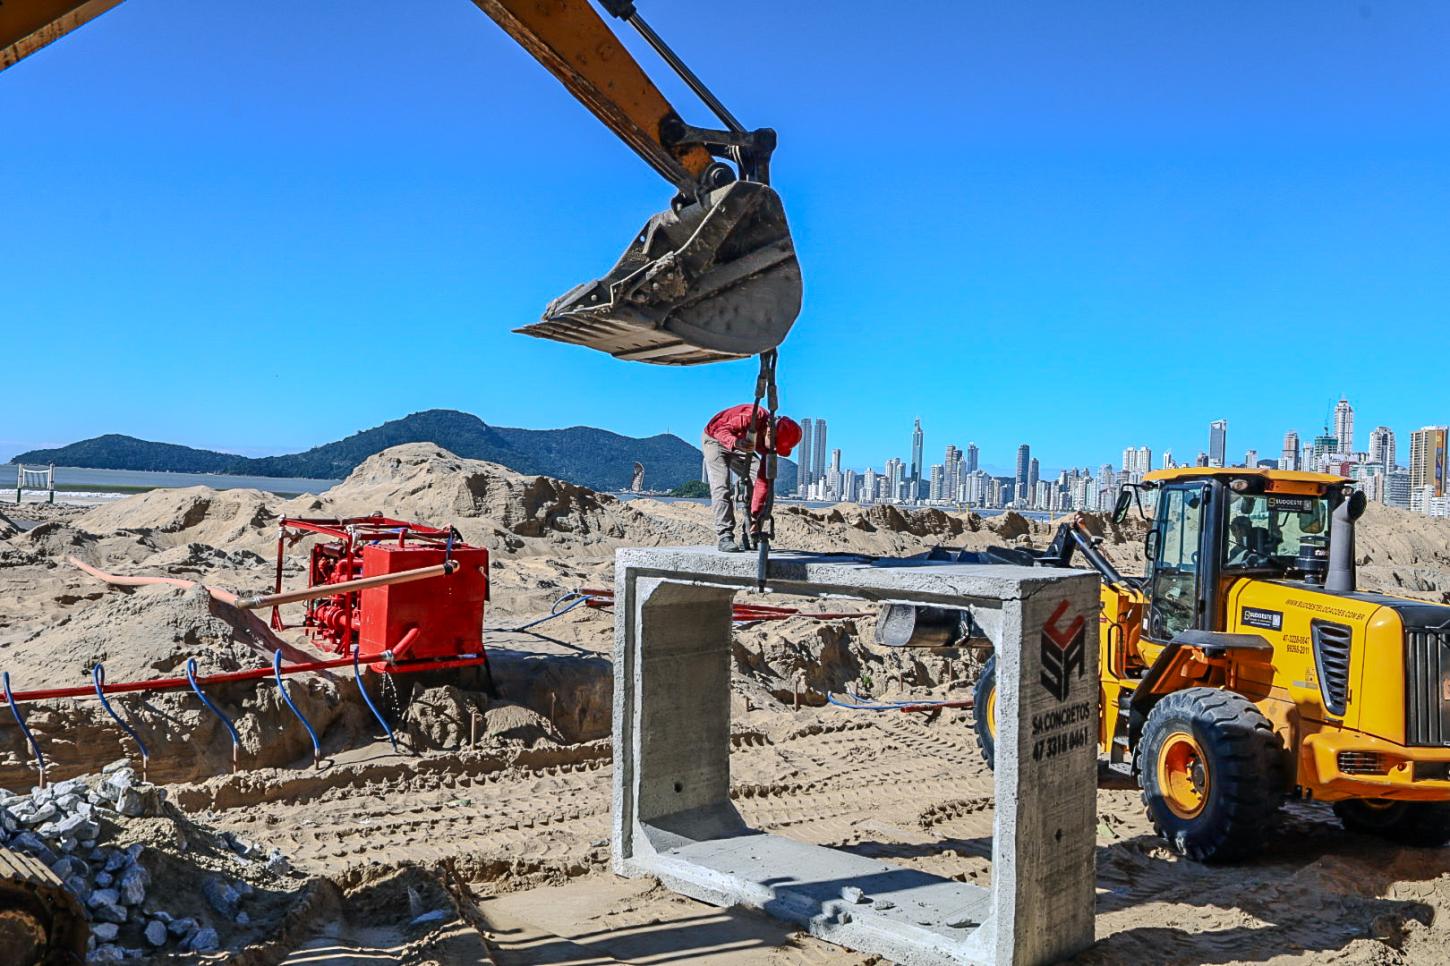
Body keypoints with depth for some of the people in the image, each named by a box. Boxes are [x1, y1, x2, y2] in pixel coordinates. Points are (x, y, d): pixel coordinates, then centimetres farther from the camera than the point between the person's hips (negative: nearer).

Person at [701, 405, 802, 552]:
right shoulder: (754, 415, -36)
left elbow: (763, 479, -17)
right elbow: (721, 430, -34)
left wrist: (755, 513, -22)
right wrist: (736, 443, -56)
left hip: (739, 446, 6)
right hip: (715, 439, -6)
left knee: (767, 480, -4)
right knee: (721, 486, -23)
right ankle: (725, 537, -24)